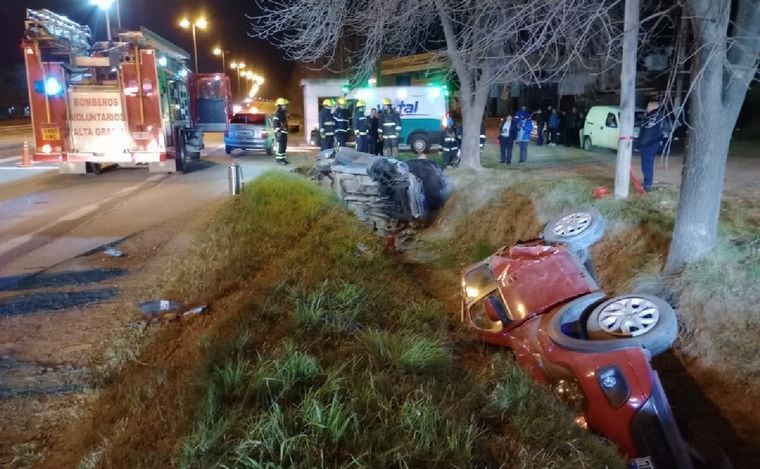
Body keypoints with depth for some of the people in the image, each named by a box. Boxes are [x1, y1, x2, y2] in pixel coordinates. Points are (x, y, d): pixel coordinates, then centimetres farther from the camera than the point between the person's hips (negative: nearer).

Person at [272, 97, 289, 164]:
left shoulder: (283, 113, 19)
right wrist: (278, 131, -24)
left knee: (284, 146, 11)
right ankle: (279, 159, -8)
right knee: (279, 146, -10)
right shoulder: (277, 113, -12)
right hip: (280, 132, -10)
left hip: (284, 132, 10)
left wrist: (286, 130, 24)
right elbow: (275, 123, -19)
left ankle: (282, 158, 16)